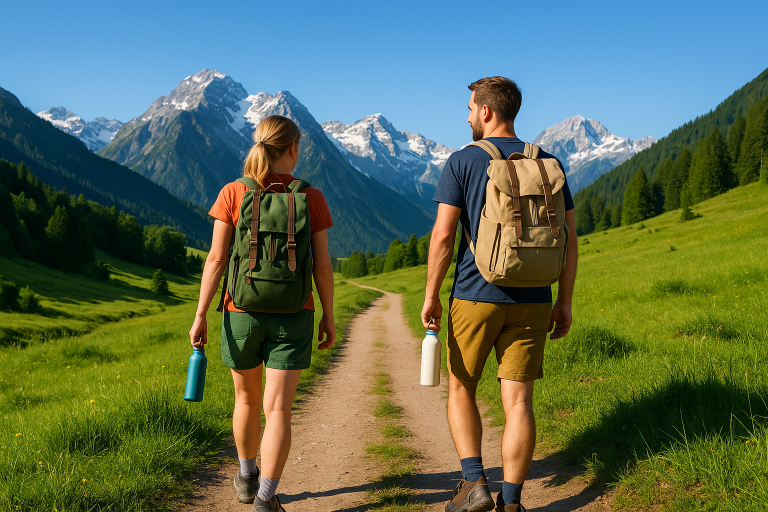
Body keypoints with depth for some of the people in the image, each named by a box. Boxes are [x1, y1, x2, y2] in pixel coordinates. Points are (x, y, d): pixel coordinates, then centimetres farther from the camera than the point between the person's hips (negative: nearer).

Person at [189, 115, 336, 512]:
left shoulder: (232, 193, -4)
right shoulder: (312, 198, -4)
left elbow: (216, 259, -7)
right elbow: (323, 265, -3)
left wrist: (200, 315, -2)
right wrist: (329, 316, 7)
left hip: (242, 313, 1)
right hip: (292, 316, -1)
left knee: (247, 398, 21)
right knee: (278, 409, 1)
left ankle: (247, 478, 39)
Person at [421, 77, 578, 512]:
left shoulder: (463, 161, -5)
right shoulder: (548, 163, 7)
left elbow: (443, 235, -10)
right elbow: (569, 236, 5)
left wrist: (431, 295, -1)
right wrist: (565, 301, 11)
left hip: (476, 297, -3)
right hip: (532, 301, 3)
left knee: (461, 390, 15)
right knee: (518, 401, 5)